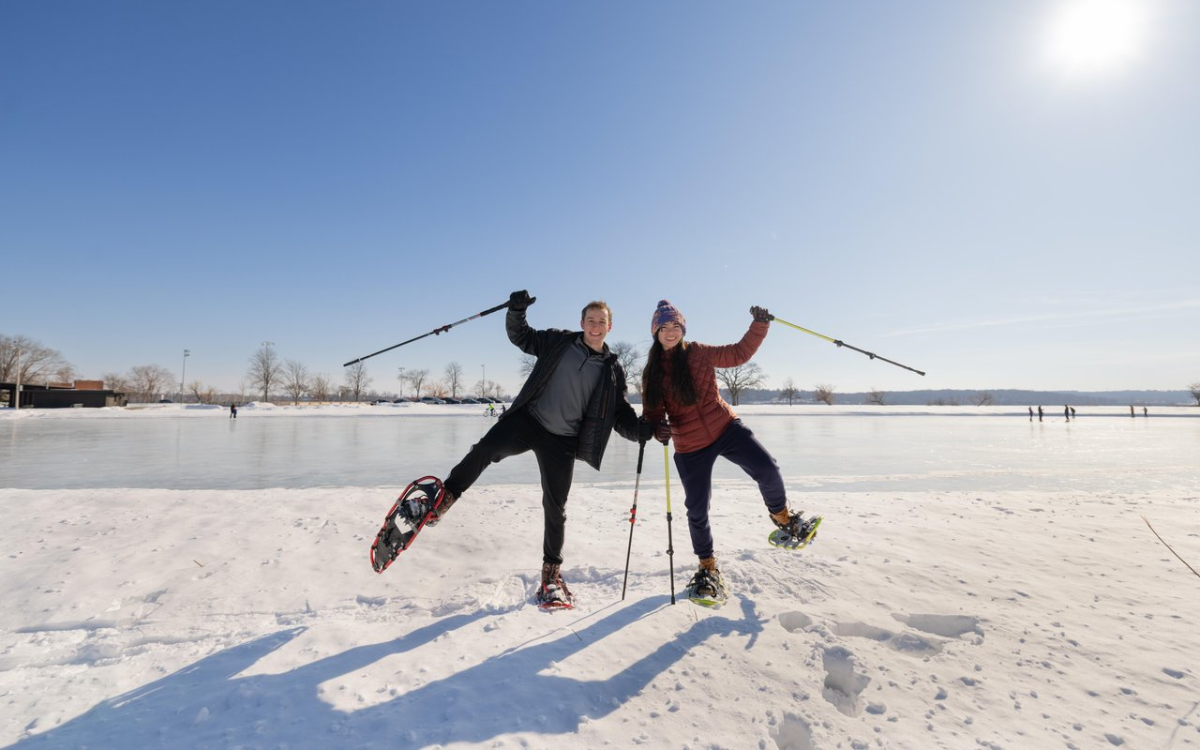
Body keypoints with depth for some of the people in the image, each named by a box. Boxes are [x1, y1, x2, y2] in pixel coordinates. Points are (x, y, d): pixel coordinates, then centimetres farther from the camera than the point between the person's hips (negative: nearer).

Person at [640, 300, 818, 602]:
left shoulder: (700, 353, -2)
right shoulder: (652, 373, 1)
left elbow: (740, 353, 4)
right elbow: (652, 413, 4)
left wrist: (760, 324, -6)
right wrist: (658, 429, -17)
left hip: (725, 428, -1)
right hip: (689, 447, 1)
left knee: (767, 469, -21)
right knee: (697, 510, 4)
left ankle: (781, 515, 12)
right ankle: (707, 567, 29)